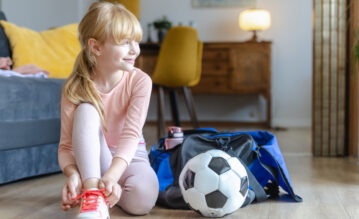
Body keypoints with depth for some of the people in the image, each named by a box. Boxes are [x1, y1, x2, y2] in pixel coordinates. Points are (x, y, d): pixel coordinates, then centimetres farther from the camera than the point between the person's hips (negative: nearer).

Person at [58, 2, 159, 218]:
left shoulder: (140, 81, -14)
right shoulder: (75, 89, -13)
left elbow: (131, 135, -25)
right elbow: (66, 146, -16)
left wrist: (111, 176, -42)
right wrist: (73, 174, -39)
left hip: (129, 157, 0)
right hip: (91, 160, 0)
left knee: (142, 198, -33)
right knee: (86, 110, -28)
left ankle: (104, 188, 0)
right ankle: (92, 190, -39)